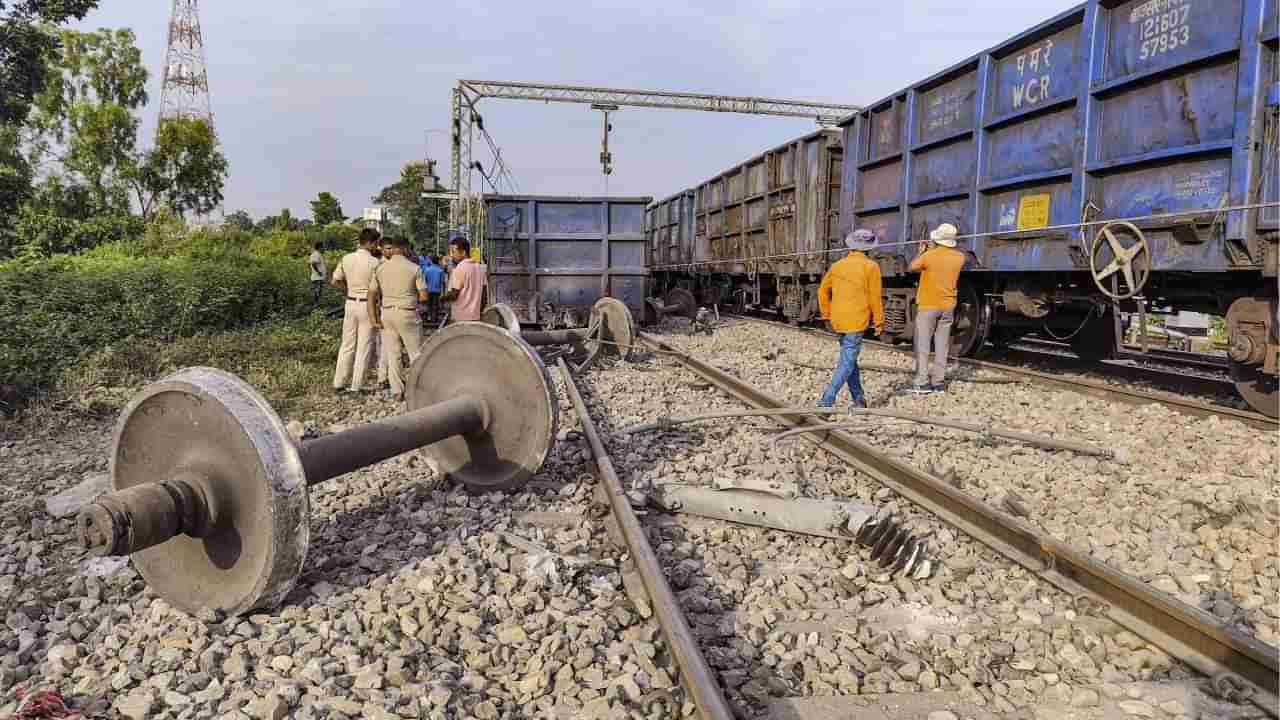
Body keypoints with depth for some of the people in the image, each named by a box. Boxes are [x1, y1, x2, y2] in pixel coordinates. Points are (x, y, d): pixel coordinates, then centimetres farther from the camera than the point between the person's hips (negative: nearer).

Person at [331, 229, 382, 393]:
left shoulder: (346, 259, 0)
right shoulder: (374, 262, -14)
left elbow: (335, 281, 5)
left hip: (350, 303, 5)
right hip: (367, 305, -5)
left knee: (347, 344, 14)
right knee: (364, 347, 4)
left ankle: (339, 383, 17)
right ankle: (356, 386, 7)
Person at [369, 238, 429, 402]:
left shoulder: (381, 268, 5)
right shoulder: (414, 268, -6)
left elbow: (371, 295, 1)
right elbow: (424, 296, -8)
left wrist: (373, 318, 2)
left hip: (387, 313, 4)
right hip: (407, 314, -4)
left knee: (392, 354, 9)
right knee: (416, 353, 7)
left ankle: (397, 391, 12)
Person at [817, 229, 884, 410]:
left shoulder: (837, 265, 8)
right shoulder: (871, 266, -5)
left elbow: (823, 291, 11)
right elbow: (875, 298, -7)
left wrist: (827, 315, 19)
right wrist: (879, 322, 3)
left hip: (838, 320, 5)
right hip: (857, 320, -5)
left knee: (849, 357, 18)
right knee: (847, 362, -3)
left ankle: (858, 398, 23)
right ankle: (826, 401, -13)